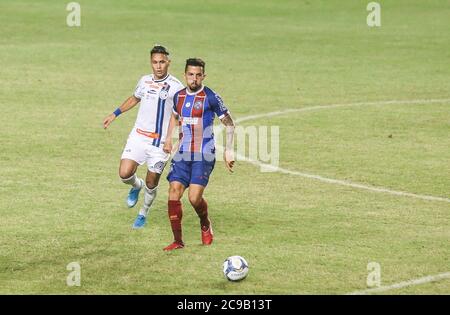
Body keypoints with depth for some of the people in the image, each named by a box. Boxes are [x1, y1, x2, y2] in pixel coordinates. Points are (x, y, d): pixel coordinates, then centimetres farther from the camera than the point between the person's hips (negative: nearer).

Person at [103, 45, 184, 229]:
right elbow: (134, 99, 27)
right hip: (138, 137, 3)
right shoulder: (145, 81, 7)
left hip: (160, 143, -3)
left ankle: (143, 215, 30)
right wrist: (114, 115, 29)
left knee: (151, 183, 4)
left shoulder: (175, 86, -9)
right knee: (125, 174, -12)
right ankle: (136, 186, 24)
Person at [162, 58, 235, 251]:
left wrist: (229, 150, -8)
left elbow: (229, 123, -2)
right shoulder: (178, 96, 8)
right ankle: (178, 241, 0)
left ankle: (205, 224, 21)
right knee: (174, 193, -8)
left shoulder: (210, 97, -9)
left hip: (204, 156, -5)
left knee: (195, 198, -13)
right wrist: (168, 139, 20)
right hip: (182, 154, 5)